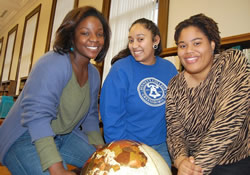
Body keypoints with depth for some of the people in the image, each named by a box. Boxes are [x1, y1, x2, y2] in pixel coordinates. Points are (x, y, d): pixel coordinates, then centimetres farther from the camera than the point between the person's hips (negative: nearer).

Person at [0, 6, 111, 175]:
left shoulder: (94, 74, 3)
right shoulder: (53, 63, -24)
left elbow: (90, 115, 9)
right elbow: (37, 115, -32)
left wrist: (100, 147, -3)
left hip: (64, 136, 7)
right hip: (25, 137, -6)